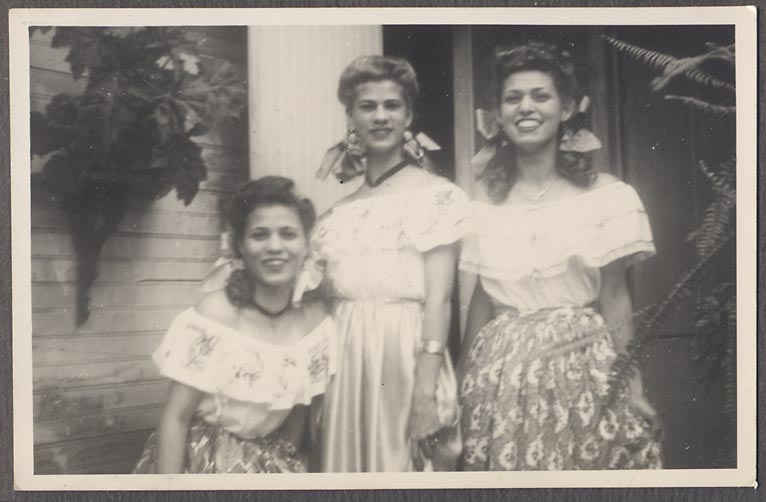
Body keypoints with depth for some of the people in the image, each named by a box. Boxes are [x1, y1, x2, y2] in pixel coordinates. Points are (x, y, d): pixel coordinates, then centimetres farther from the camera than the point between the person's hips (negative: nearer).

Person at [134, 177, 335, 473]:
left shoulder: (318, 322, -6)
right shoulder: (214, 314, -16)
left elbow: (308, 414, 6)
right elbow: (176, 418, -14)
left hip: (272, 464, 4)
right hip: (203, 460, -3)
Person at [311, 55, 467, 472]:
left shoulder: (436, 195, -2)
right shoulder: (338, 209, 13)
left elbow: (438, 298, -10)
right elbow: (325, 294, 15)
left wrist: (426, 391, -18)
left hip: (404, 355, -4)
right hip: (343, 359, 5)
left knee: (401, 464, 3)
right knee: (346, 461, 10)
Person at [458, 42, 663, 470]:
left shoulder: (607, 196, -4)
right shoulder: (485, 201, 6)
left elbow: (614, 299, -3)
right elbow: (483, 297, 10)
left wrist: (632, 386, -8)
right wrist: (464, 378, 10)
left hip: (584, 367, -2)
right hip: (502, 374, 3)